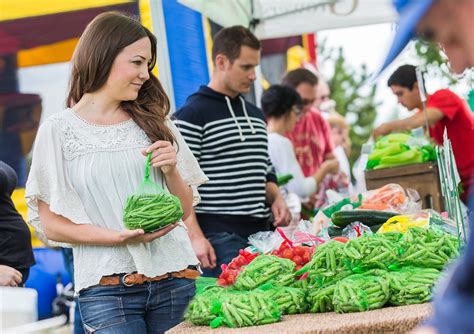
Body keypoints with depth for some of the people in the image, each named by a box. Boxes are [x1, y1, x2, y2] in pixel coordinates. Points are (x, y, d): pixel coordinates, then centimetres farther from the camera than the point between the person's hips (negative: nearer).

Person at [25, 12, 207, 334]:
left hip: (175, 279, 3)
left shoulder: (154, 122, 11)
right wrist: (119, 237, -14)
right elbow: (50, 224, -2)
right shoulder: (58, 130, 1)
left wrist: (171, 170, -4)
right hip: (108, 289, -3)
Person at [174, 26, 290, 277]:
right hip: (219, 237, -7)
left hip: (261, 231, 7)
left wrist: (276, 199, 6)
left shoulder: (256, 115, 19)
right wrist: (196, 237, -17)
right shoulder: (192, 115, -5)